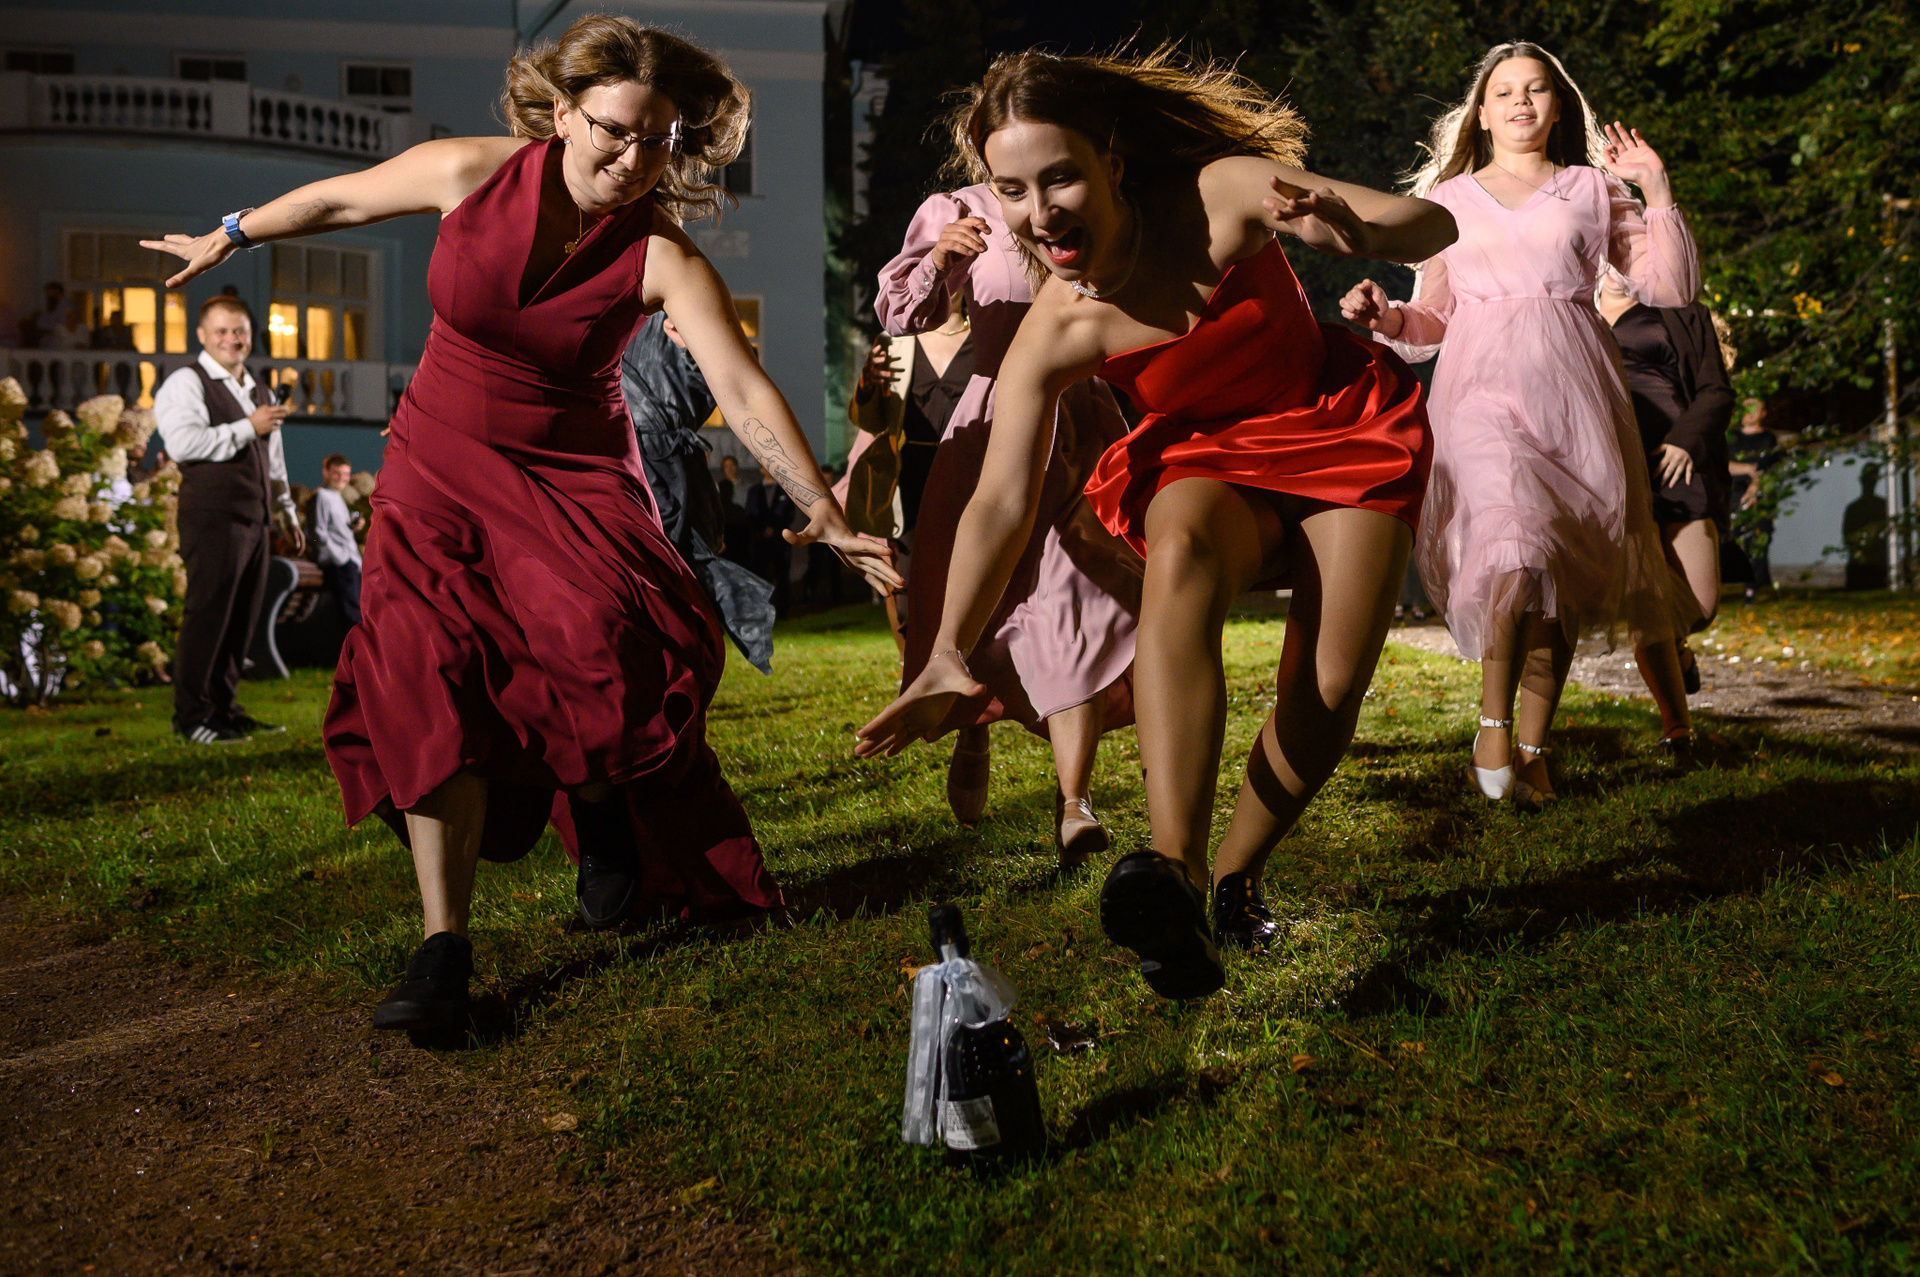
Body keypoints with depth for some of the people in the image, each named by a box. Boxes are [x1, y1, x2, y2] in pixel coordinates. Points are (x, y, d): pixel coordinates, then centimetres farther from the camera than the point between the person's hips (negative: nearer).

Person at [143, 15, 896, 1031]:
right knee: (431, 670, -15)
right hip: (439, 471, 1)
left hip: (573, 480, -1)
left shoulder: (660, 256, -15)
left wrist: (823, 512, -31)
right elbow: (341, 200, 8)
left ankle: (605, 823, 8)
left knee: (602, 642, -26)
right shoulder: (471, 174, -10)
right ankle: (444, 947, -13)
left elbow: (744, 390, -22)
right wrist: (229, 237, 21)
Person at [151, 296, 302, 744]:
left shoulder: (260, 392, 23)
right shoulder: (186, 383, -2)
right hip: (212, 518, -8)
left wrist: (288, 512, 29)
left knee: (242, 619, 9)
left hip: (255, 520, 8)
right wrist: (247, 428, -14)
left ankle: (224, 707, 17)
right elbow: (183, 442, -18)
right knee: (208, 616, -8)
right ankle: (191, 717, -2)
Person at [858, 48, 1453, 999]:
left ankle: (1235, 877, 8)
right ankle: (1175, 870, -47)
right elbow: (1001, 503, -21)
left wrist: (1354, 228, -44)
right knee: (1179, 554, -37)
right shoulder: (1052, 337, -19)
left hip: (1344, 428, 1)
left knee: (1330, 688, -18)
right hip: (1213, 462, 0)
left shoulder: (1220, 194, -22)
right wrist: (948, 658, -29)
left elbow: (1435, 227, -20)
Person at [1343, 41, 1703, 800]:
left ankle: (1532, 750, 2)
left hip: (1571, 391, 1)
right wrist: (1386, 317, -2)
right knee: (1515, 540, -25)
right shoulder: (1449, 200, 19)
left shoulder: (1593, 190, 17)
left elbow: (1671, 288, 9)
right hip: (1482, 385, -1)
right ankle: (1493, 722, -12)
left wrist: (1656, 189, 2)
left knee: (1568, 567, -5)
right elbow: (1431, 323, 19)